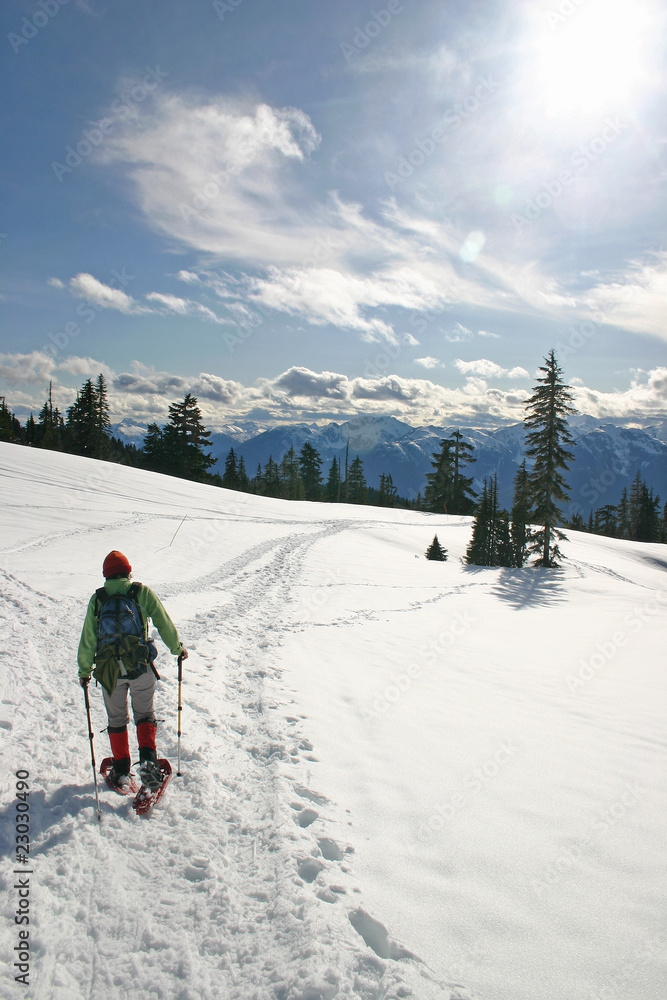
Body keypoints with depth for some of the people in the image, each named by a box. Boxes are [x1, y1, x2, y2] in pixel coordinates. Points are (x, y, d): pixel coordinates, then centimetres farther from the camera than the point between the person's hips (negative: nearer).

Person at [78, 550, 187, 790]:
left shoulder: (97, 599, 0)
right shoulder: (143, 592, -3)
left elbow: (88, 639, 2)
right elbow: (164, 624, 1)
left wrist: (84, 671, 13)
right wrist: (177, 648, 16)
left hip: (109, 670, 1)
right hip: (141, 668, -1)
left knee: (116, 719, 18)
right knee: (145, 715, 17)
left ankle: (121, 770, 23)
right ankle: (147, 760, 0)